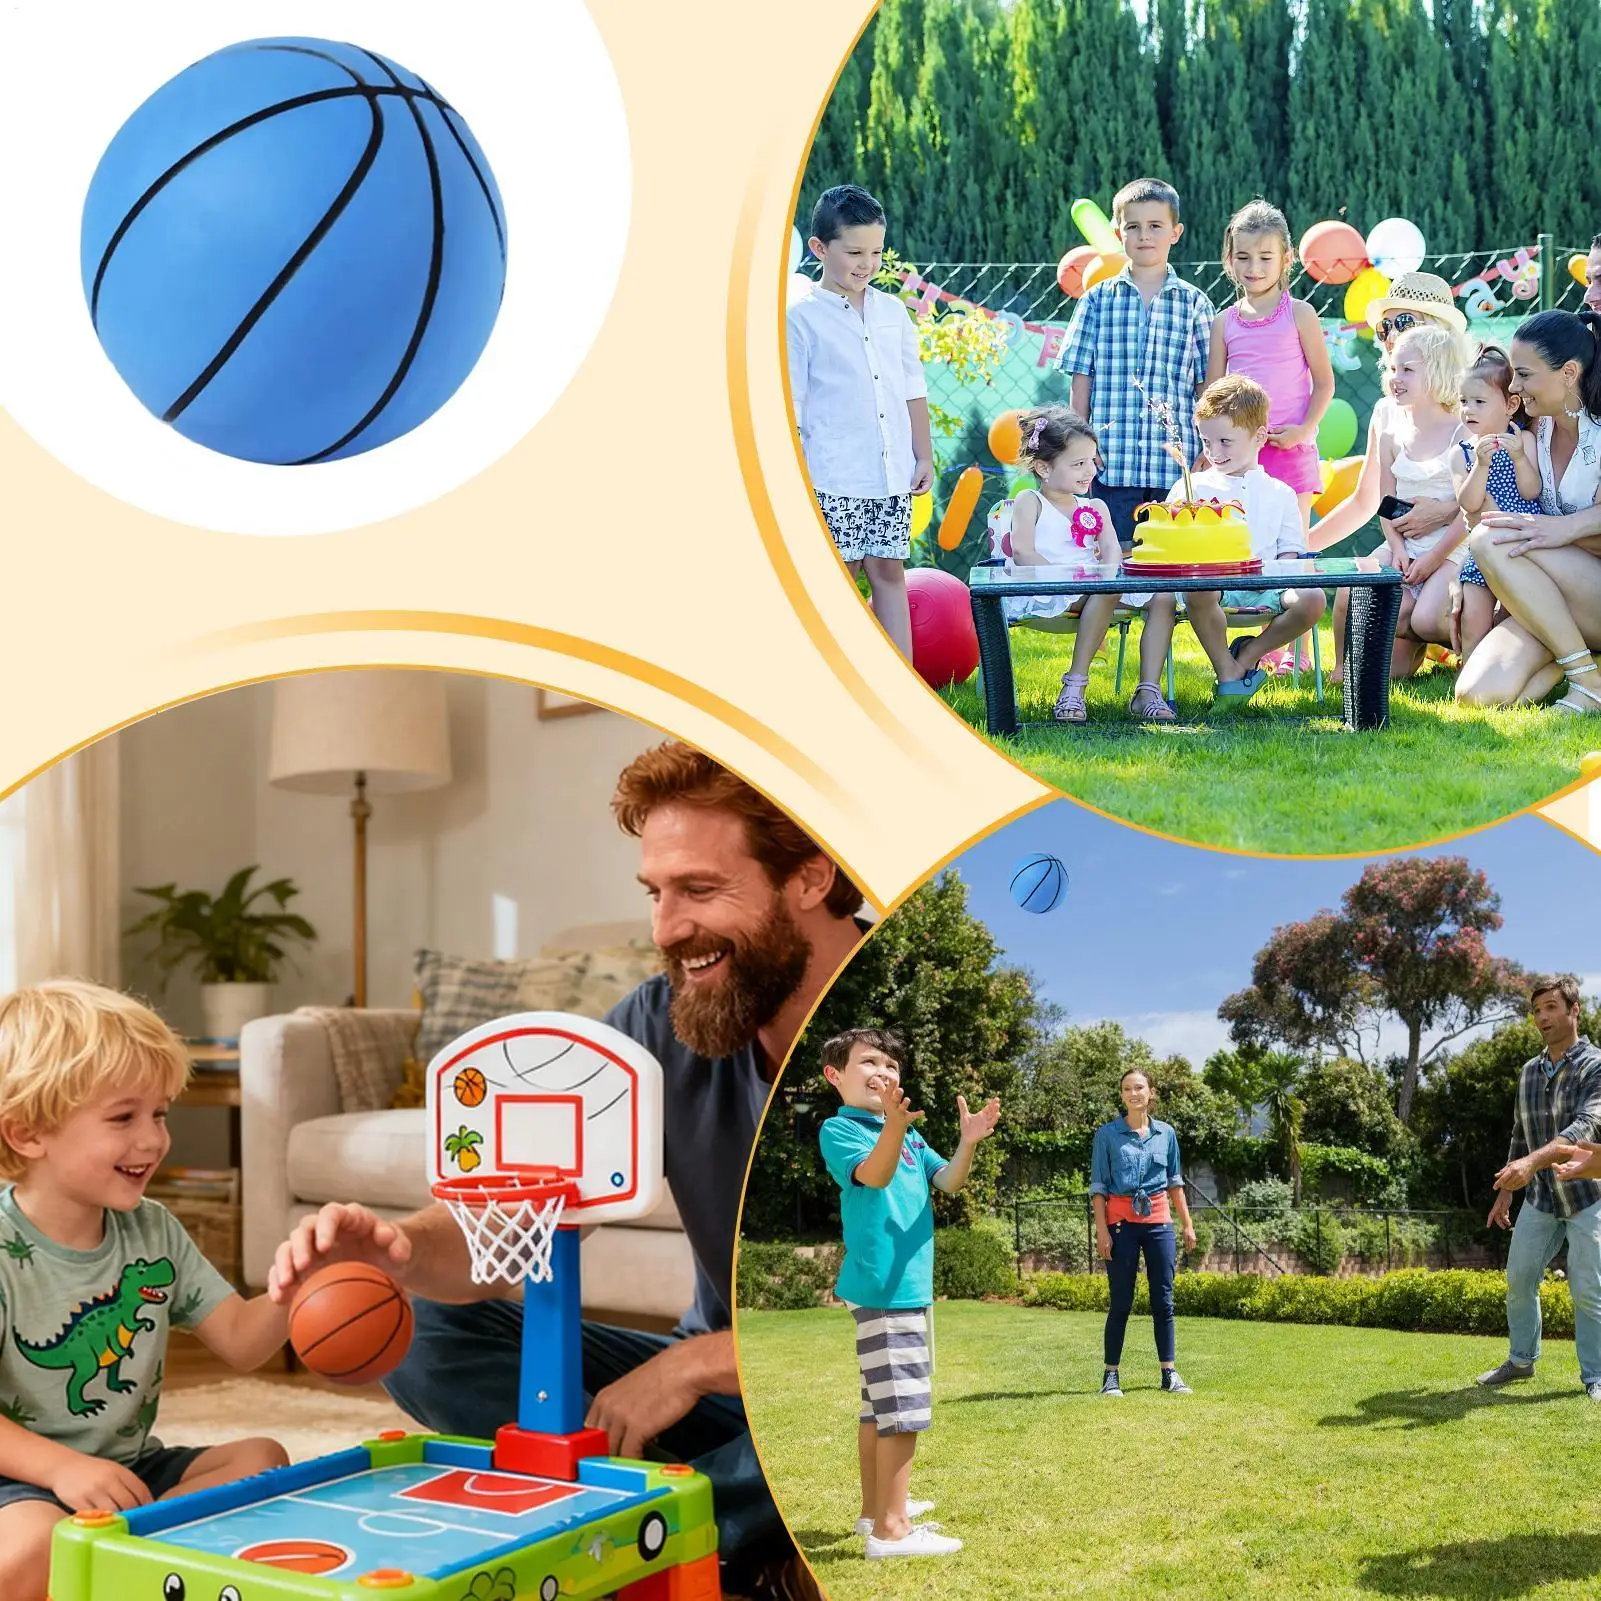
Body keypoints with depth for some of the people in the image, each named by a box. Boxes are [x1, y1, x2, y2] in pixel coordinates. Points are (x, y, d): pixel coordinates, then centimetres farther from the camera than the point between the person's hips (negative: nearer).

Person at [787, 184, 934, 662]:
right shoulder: (802, 318, -3)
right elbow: (788, 405, -4)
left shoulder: (893, 312, 11)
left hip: (892, 474, 4)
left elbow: (913, 390, 15)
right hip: (833, 478, -4)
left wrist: (924, 456, 11)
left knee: (889, 572, 7)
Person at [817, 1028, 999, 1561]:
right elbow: (875, 1175, -27)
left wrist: (968, 1142, -13)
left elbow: (948, 1181, 7)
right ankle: (890, 1528, -9)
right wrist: (893, 1126, -46)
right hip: (881, 1285, -9)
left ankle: (876, 1507, 27)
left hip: (910, 1285, 9)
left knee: (881, 1404, 17)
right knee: (903, 1406, -12)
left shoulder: (909, 1135, 16)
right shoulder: (838, 1129, -10)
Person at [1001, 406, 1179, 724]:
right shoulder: (1030, 502, 7)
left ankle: (1148, 691, -15)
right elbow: (1022, 554, -9)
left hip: (1092, 587, 7)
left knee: (1163, 595, -10)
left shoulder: (1095, 508, 23)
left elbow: (1111, 550, 6)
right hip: (1046, 593, -6)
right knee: (1107, 590, -35)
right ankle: (1075, 685, -32)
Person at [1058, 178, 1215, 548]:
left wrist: (1207, 457, 1)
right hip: (1111, 464, 0)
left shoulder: (1194, 304, 8)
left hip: (1177, 464, 0)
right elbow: (1082, 381, 7)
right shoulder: (1097, 300, 8)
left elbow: (1205, 386, 8)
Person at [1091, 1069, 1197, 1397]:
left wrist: (1188, 1224, 11)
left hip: (1158, 1222, 3)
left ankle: (1169, 1374, 11)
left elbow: (1175, 1183, 15)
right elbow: (1098, 1186, -1)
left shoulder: (1166, 1133, 8)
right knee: (1121, 1301, -1)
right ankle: (1111, 1376, 6)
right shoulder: (1108, 1134, -1)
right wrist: (1101, 1231, -9)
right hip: (1121, 1223, -3)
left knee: (1163, 1299, 4)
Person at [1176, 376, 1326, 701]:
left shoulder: (1279, 493, 18)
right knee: (1198, 591, -40)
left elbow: (1289, 550, 13)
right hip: (1211, 579, -2)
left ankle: (1248, 654, -4)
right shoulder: (1191, 488, 14)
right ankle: (1227, 672, -17)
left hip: (1264, 587, 2)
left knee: (1313, 599, -28)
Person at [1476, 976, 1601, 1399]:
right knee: (1519, 1279, 8)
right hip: (1541, 1197, 6)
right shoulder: (1529, 1072, 7)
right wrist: (1504, 1194, 13)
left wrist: (1532, 1162, -41)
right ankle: (1521, 1360, 23)